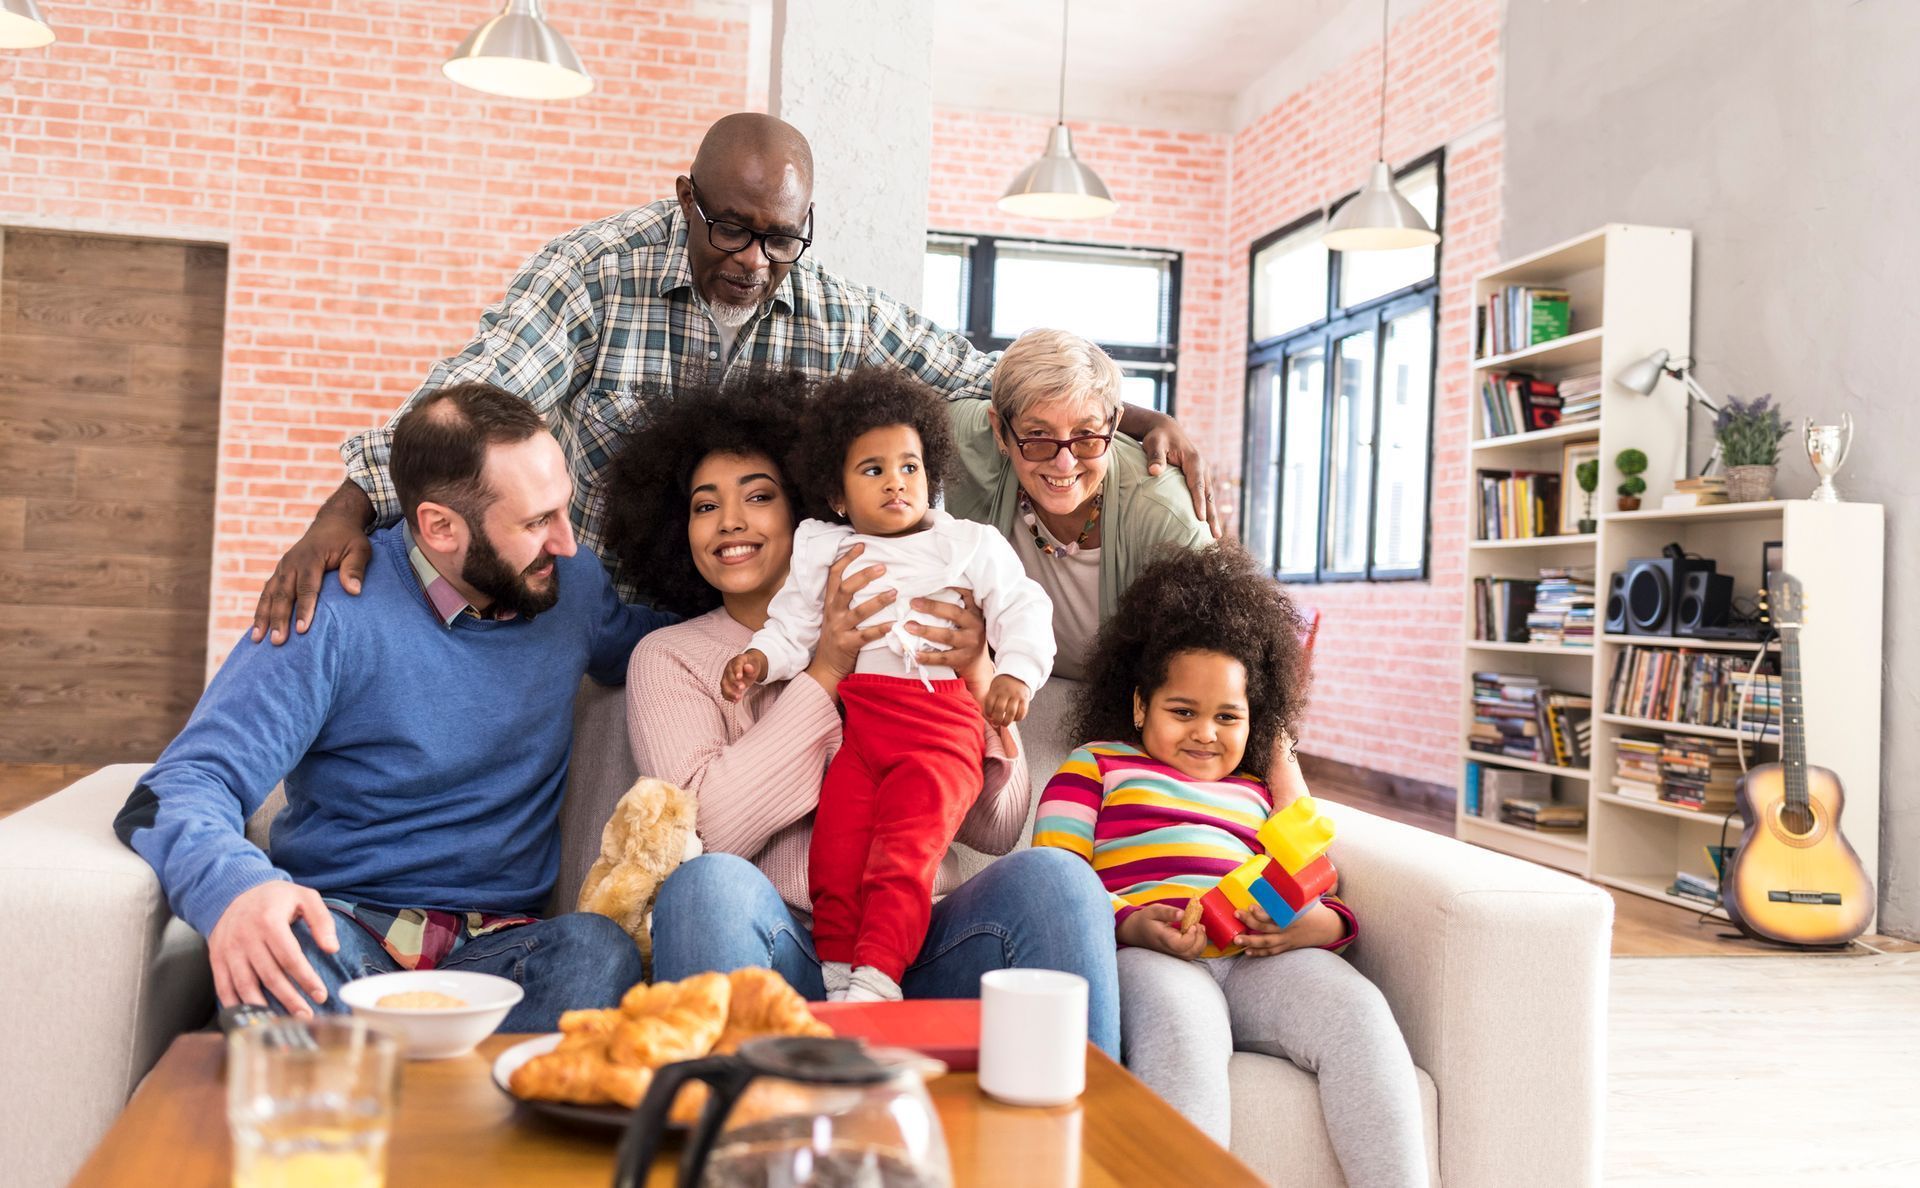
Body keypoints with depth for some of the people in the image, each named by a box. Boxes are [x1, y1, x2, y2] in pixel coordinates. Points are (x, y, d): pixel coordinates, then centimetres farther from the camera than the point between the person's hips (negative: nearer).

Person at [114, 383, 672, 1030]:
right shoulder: (337, 616, -10)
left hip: (498, 949, 4)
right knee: (277, 956, -40)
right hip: (344, 927, -3)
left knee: (598, 949, -33)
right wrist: (233, 886, -40)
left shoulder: (571, 583, 6)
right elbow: (183, 786, -16)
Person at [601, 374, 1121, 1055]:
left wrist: (978, 681, -6)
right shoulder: (670, 656, 13)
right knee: (706, 885, -33)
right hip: (791, 960, -1)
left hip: (921, 953, 2)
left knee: (1052, 879, -26)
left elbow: (997, 830, 11)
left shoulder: (908, 636, 17)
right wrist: (824, 673, -9)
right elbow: (708, 829, -6)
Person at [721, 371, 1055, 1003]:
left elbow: (1022, 611, 6)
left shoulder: (972, 544, 12)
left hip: (943, 718, -3)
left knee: (906, 847, -19)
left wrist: (1014, 674, -11)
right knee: (836, 846, -10)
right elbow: (793, 626, 21)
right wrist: (757, 658, 2)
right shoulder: (820, 550, 21)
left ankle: (878, 975, -21)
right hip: (855, 718, 3)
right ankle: (837, 973, -1)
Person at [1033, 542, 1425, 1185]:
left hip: (1257, 962, 4)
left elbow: (1319, 895, 26)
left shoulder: (1258, 793, 36)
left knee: (1357, 1008, -28)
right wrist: (1130, 924, -14)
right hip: (1142, 957, -4)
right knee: (1182, 1021, -39)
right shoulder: (1095, 766, 23)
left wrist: (1316, 924, -2)